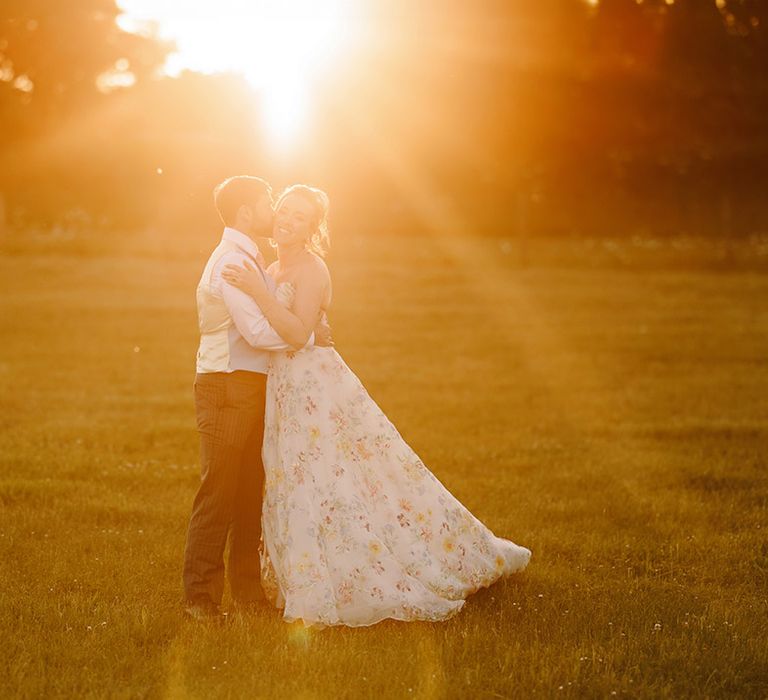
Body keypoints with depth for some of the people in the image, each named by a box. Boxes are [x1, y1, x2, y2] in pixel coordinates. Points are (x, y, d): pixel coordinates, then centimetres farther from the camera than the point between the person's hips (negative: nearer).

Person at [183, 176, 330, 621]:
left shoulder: (249, 259, 17)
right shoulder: (230, 262, -16)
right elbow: (258, 332, -23)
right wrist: (310, 335, -10)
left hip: (251, 387, 10)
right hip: (227, 387, -10)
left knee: (250, 490, 15)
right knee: (219, 491, -7)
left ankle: (247, 587, 24)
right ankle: (201, 597, -2)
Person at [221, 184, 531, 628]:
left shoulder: (311, 269, -12)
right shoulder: (274, 271, 14)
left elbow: (298, 333, -24)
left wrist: (257, 290, -27)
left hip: (316, 387, -9)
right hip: (287, 390, 9)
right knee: (302, 489, 10)